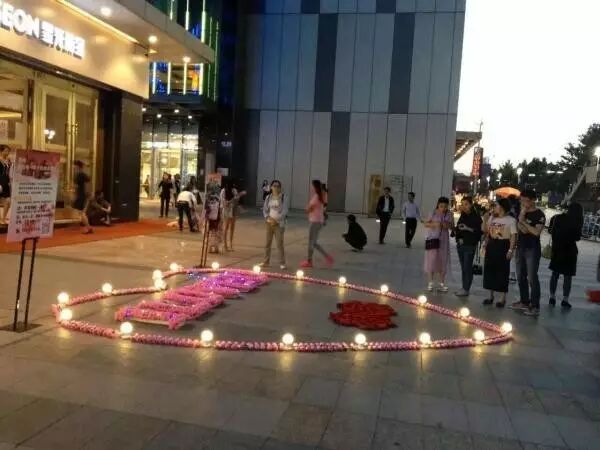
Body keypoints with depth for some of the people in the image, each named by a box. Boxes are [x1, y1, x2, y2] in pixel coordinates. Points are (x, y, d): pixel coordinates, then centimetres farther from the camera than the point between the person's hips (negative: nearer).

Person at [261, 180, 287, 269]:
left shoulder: (283, 197, -5)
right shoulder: (268, 197, 5)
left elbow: (285, 211, -10)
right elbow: (265, 209, 7)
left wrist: (276, 220, -16)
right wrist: (268, 218, -11)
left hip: (279, 223, -4)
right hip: (269, 223, 4)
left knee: (279, 243, -4)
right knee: (268, 242, 10)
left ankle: (282, 263, 3)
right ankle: (266, 261, 19)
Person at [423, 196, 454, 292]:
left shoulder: (449, 214, 1)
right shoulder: (433, 213, -5)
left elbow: (452, 227, 4)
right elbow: (426, 224, -7)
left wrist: (448, 226, -18)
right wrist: (434, 224, -25)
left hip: (444, 240, 2)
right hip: (432, 238, -2)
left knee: (443, 261, 7)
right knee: (432, 260, -3)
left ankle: (442, 283, 18)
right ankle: (430, 283, 7)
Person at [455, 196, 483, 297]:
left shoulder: (476, 217, -5)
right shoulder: (462, 217, 14)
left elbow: (479, 230, -11)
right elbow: (458, 229, 16)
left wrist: (468, 228, -18)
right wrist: (459, 239, 0)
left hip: (470, 246, -6)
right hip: (460, 245, 6)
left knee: (467, 267, -6)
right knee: (463, 267, 9)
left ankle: (466, 289, -3)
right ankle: (464, 288, 14)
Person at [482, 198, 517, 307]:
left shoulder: (511, 220, -7)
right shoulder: (492, 218, 12)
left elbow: (513, 236, -10)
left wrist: (510, 250, -17)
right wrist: (485, 245, 8)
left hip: (503, 247, -6)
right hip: (491, 246, 6)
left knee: (502, 273, -2)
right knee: (489, 271, 8)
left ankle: (503, 299, 8)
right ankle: (491, 296, 20)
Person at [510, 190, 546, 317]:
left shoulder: (539, 215, -6)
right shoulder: (522, 212, 11)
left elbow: (536, 232, -18)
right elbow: (522, 229, -2)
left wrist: (523, 222, -13)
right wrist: (522, 216, -14)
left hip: (532, 249, -7)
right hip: (521, 248, 7)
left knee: (532, 278, -8)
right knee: (521, 277, 11)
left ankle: (535, 306, -5)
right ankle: (524, 302, 22)